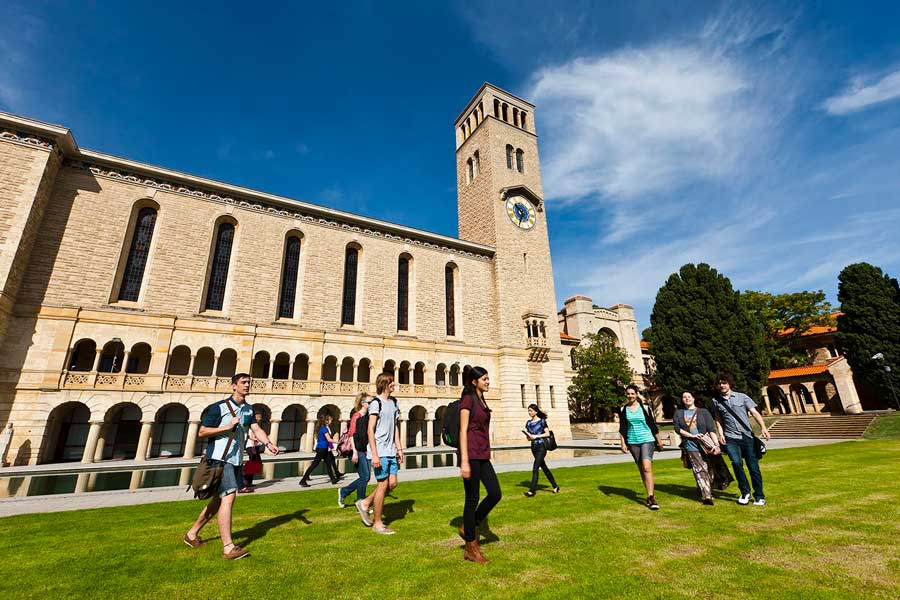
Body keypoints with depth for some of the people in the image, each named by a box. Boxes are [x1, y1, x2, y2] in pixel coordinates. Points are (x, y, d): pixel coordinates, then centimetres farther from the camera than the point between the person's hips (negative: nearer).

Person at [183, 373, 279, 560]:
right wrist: (227, 426, -18)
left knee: (220, 499, 16)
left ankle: (192, 534, 35)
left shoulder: (248, 409, 10)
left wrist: (268, 443, -15)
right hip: (219, 458, -7)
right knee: (229, 496, -14)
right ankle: (228, 547, -10)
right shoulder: (219, 407, -9)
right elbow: (202, 432, -8)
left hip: (236, 460, 8)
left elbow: (256, 429, 2)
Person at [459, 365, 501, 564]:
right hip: (471, 454, -9)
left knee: (495, 494, 5)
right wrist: (464, 461, -20)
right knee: (472, 499, 2)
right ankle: (471, 548, 17)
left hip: (483, 455, 9)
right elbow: (463, 431, -16)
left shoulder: (482, 401, 15)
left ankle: (468, 527, 23)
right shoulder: (467, 400, -11)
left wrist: (486, 454, 20)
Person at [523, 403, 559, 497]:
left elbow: (547, 433, -9)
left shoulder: (542, 421, -7)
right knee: (544, 467, 13)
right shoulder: (528, 423, 9)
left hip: (541, 447, -6)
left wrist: (536, 436, -16)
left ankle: (532, 491, -9)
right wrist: (529, 437, -9)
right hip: (534, 447, 6)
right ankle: (555, 487, 27)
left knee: (535, 468, -11)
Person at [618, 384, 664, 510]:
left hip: (647, 440, -3)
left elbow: (653, 425, 6)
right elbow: (622, 428, 5)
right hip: (633, 442, 3)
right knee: (641, 470, 9)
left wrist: (659, 441, 10)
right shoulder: (623, 410, 3)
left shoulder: (645, 408, -1)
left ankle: (650, 497, -14)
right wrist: (623, 443, -1)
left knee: (647, 468, -17)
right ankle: (650, 496, 21)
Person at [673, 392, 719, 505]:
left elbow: (711, 429, 0)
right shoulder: (678, 413, 13)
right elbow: (677, 428, 4)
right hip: (690, 445, 0)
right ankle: (706, 495, -9)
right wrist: (692, 435, -7)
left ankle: (703, 492, 19)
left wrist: (716, 444, -11)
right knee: (700, 469, -10)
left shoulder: (703, 412, 10)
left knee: (707, 470, 2)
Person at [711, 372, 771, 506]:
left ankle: (759, 496, 17)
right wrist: (720, 433, 1)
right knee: (736, 463, -12)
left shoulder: (742, 397, 4)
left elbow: (754, 413, -3)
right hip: (731, 438, 1)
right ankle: (745, 492, 7)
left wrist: (763, 427, -17)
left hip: (747, 436, 0)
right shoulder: (716, 401, 8)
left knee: (753, 466, 1)